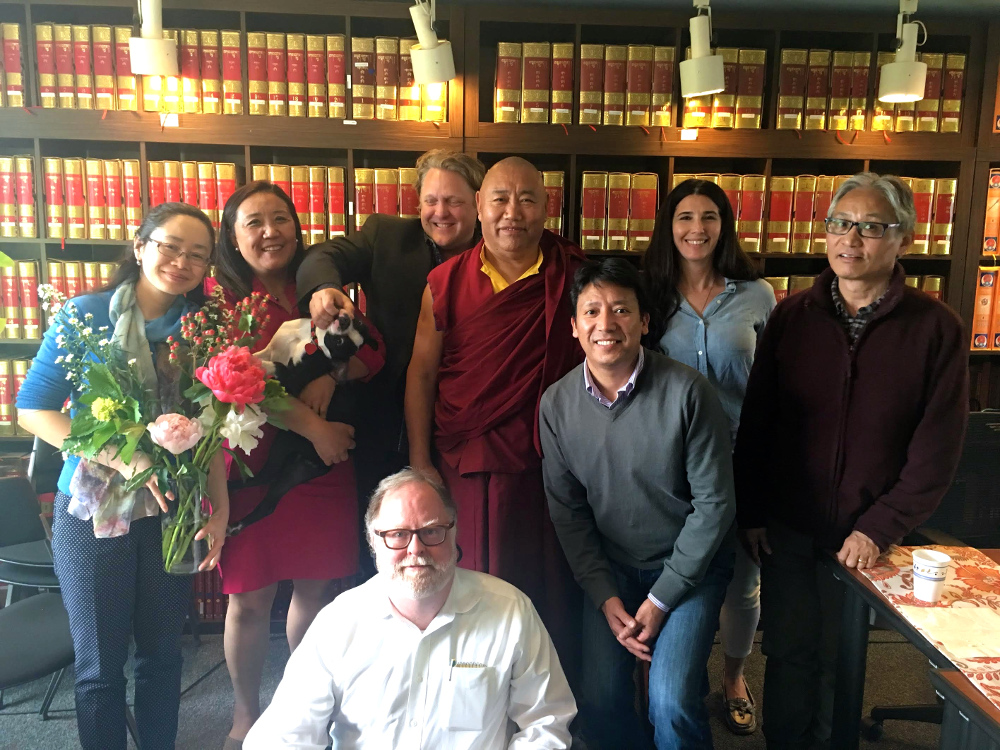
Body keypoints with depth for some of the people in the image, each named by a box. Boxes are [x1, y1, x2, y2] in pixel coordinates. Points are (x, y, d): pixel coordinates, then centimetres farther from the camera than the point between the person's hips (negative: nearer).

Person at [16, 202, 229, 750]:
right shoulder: (87, 314, -8)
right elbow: (32, 408, -10)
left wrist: (221, 508, -4)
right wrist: (124, 459, -21)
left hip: (170, 513, 3)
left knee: (162, 653, 15)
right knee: (100, 664, 11)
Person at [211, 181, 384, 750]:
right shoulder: (222, 299, -1)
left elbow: (373, 351, 4)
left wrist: (331, 373, -16)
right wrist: (308, 424, -17)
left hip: (325, 465, 3)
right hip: (253, 466, -3)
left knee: (315, 588, 11)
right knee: (250, 598, 4)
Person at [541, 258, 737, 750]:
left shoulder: (687, 393, -19)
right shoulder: (557, 404, -8)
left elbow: (714, 503, -14)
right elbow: (567, 512, -1)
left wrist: (660, 600, -12)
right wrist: (606, 599, -7)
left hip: (690, 563, -3)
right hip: (610, 567, 3)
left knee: (671, 704, -15)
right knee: (599, 701, -4)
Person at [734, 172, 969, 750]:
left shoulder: (935, 327, -7)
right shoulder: (791, 317, 0)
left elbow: (938, 448, -8)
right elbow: (755, 423, 2)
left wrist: (879, 529, -11)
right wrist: (750, 513, 0)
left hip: (869, 539, -1)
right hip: (786, 530, 2)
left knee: (842, 663, 13)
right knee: (789, 654, 14)